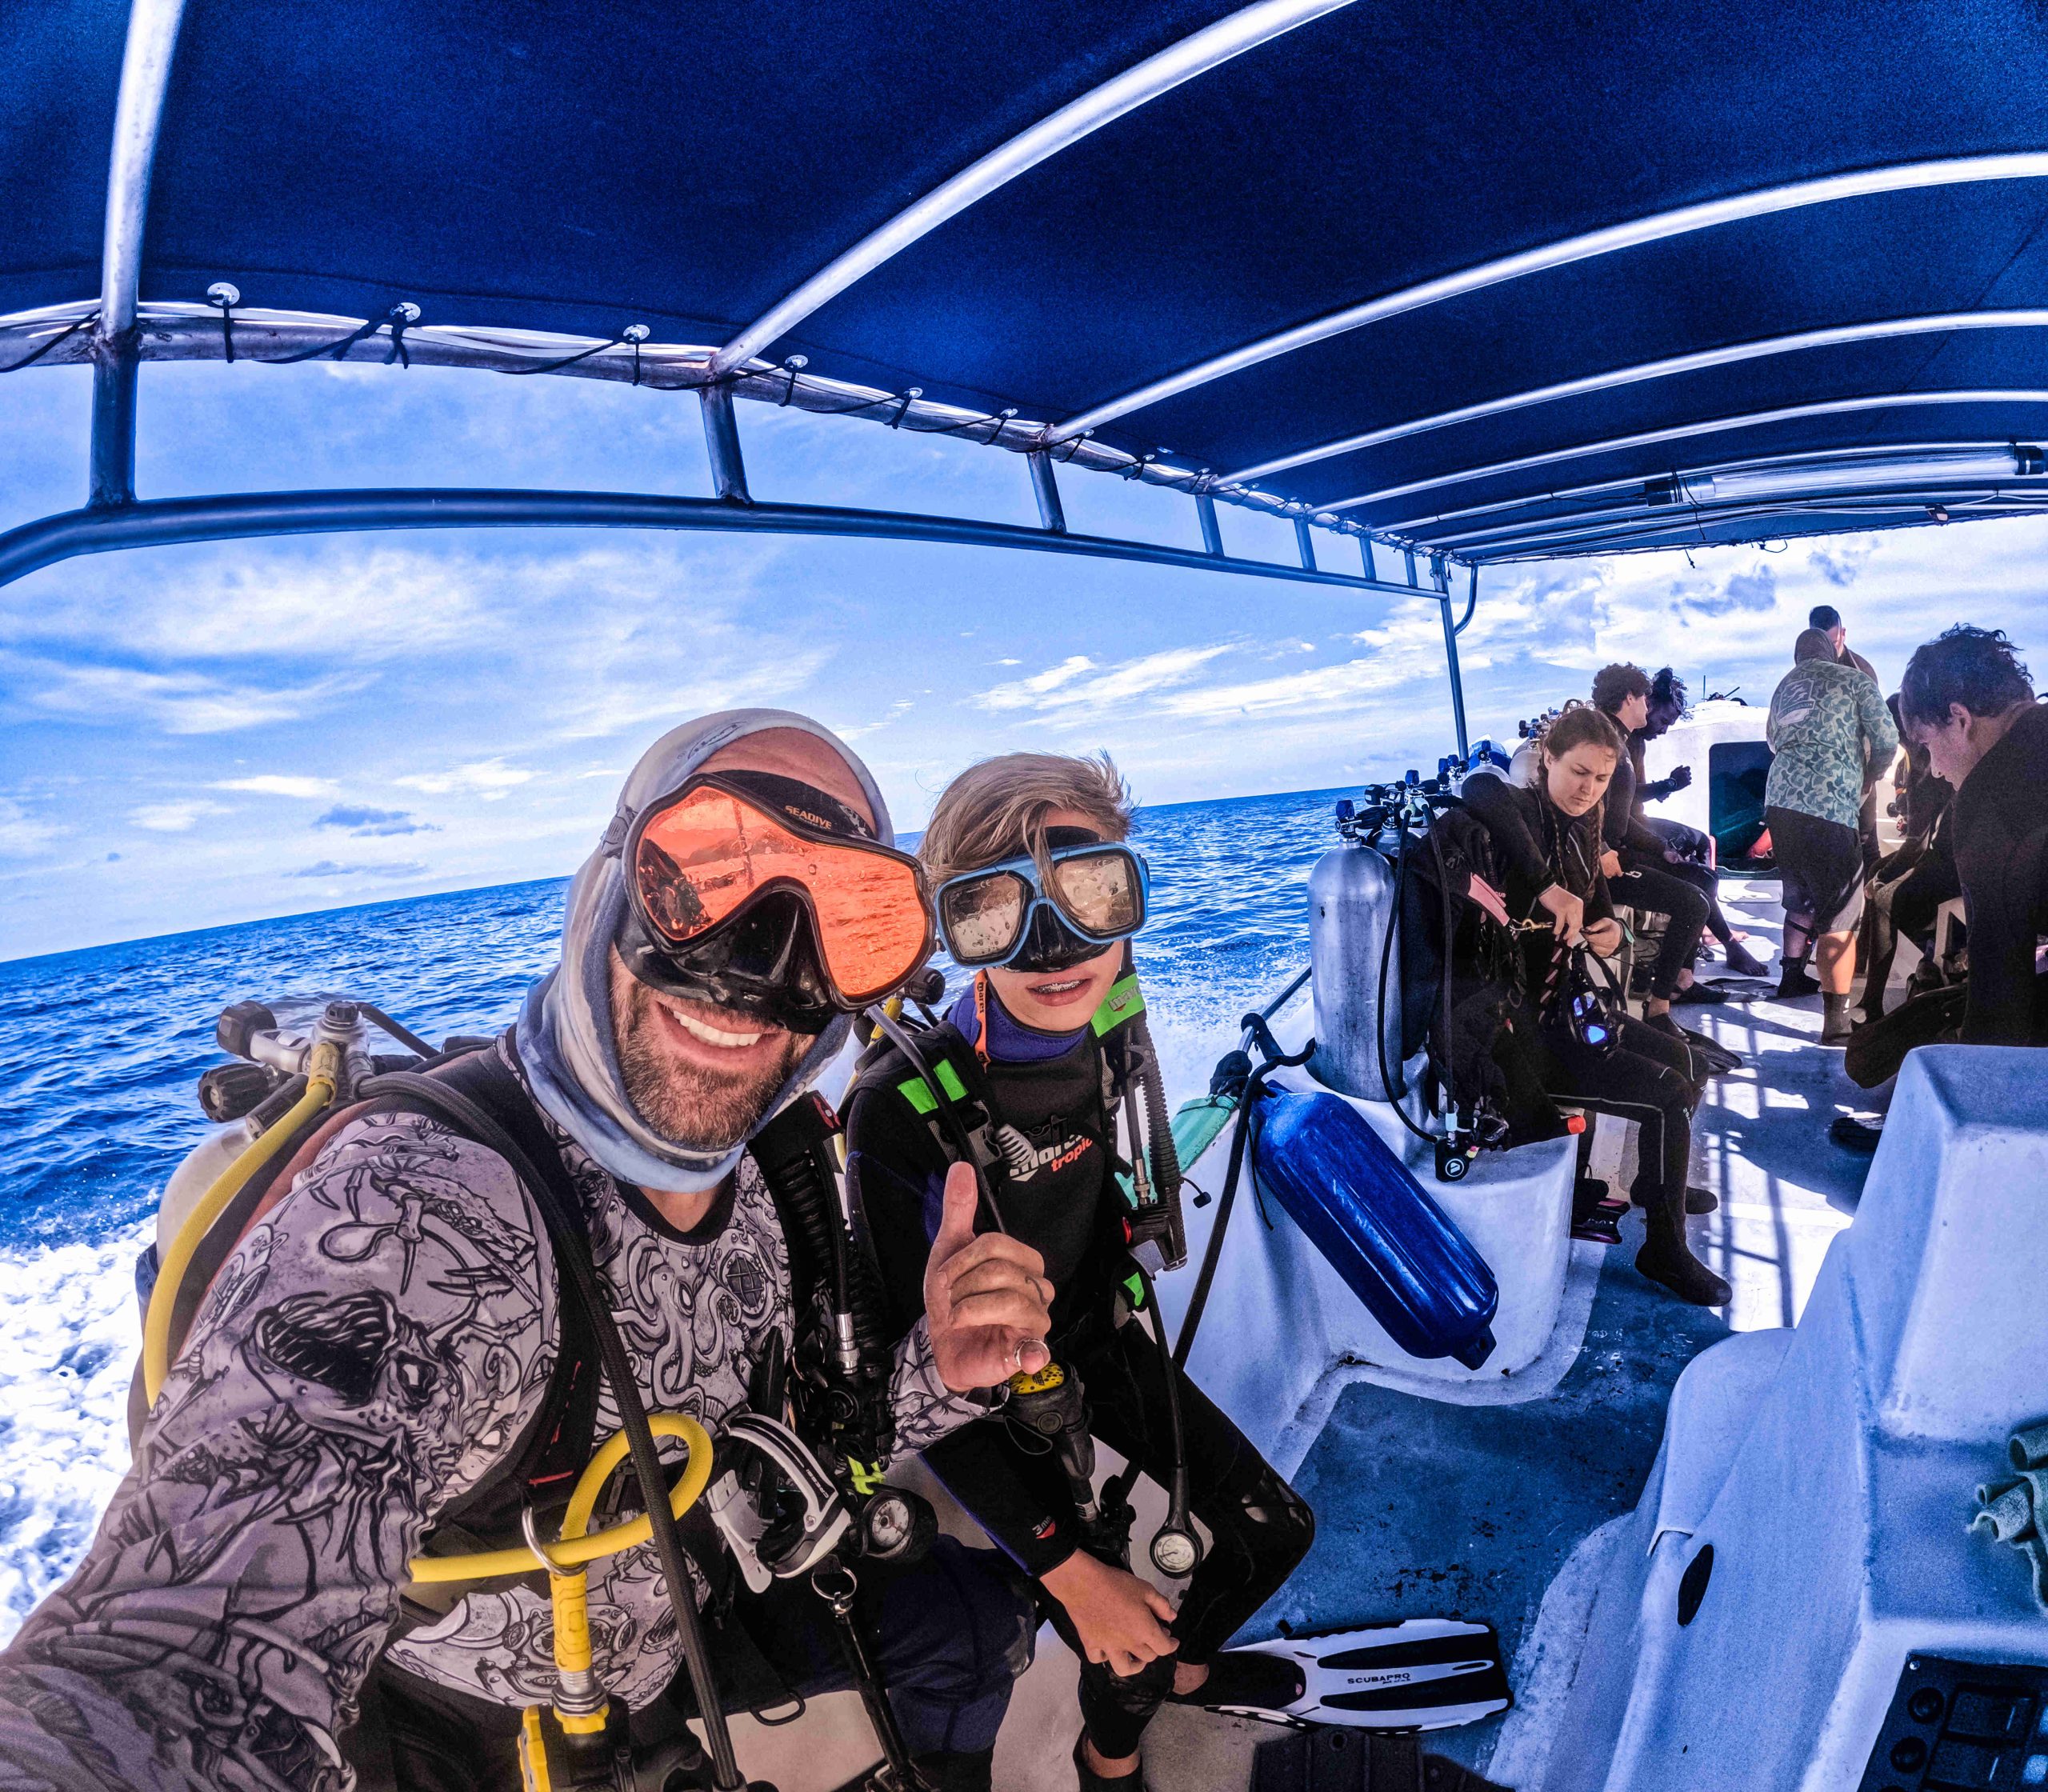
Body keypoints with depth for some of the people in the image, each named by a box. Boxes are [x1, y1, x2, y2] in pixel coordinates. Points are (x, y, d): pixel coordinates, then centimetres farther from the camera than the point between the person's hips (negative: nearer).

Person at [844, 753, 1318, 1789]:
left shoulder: (1115, 1018, -19)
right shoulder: (902, 1111, -36)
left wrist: (1127, 1311, 16)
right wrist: (1068, 1567, -22)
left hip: (1103, 1336, 5)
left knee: (1276, 1530, 12)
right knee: (1124, 1662, -1)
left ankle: (1184, 1665, 45)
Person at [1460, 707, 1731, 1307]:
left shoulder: (1580, 827, 8)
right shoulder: (1523, 814, -19)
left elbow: (1598, 903, 19)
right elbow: (1481, 789, -45)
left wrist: (1610, 932, -6)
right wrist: (1547, 887, -46)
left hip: (1565, 1004, 10)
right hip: (1522, 1030, -10)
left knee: (1684, 1061, 22)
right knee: (1669, 1094, -11)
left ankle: (1657, 1183, 45)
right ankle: (1664, 1248, 9)